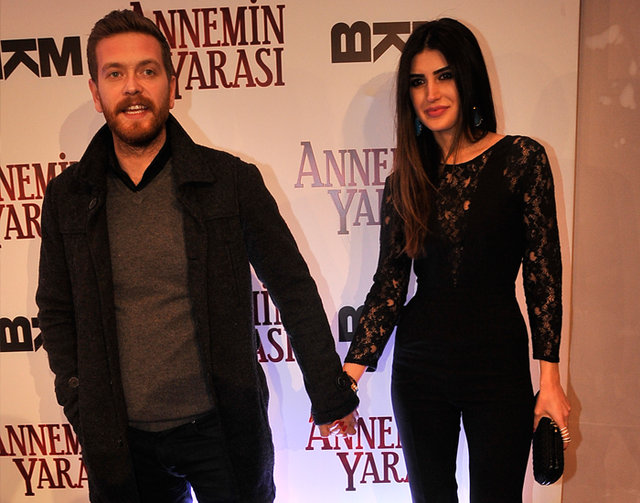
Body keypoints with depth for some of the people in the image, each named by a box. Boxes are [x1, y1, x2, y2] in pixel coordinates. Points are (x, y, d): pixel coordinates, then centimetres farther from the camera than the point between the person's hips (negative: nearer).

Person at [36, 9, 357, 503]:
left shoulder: (232, 180, -8)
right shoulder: (67, 197, 0)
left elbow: (294, 290, -4)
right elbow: (56, 311, 10)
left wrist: (329, 395, -2)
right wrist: (80, 402, 1)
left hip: (221, 426, -1)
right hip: (120, 438, 2)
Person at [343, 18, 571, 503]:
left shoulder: (521, 158, -4)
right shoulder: (405, 181, 3)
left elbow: (544, 273, -4)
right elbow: (389, 282, 2)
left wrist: (550, 378, -6)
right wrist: (352, 369, -5)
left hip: (498, 363, -2)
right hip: (420, 365, 3)